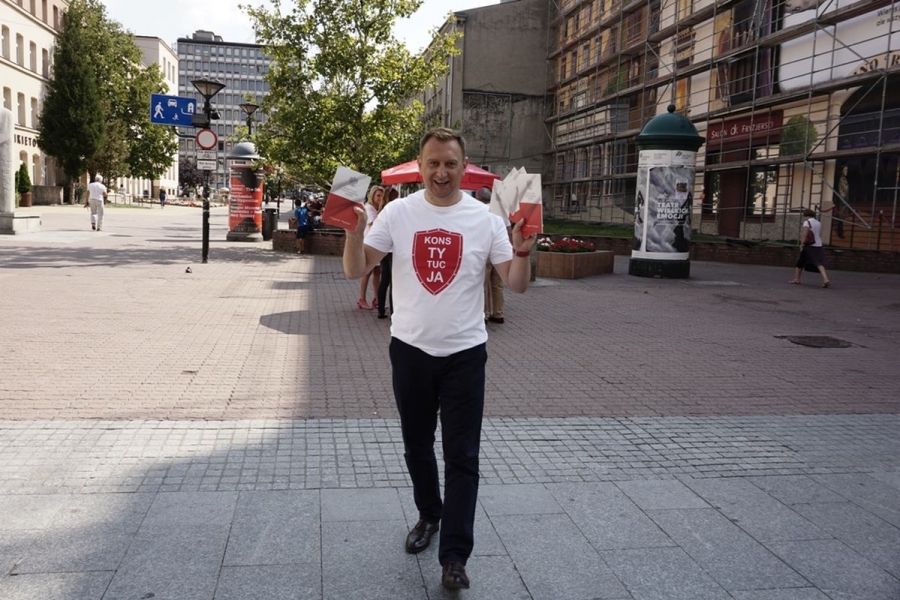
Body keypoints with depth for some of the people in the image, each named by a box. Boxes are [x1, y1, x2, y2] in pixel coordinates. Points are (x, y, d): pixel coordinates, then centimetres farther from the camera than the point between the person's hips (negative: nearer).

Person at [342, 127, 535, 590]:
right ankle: (429, 515, 42)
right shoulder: (398, 213, -3)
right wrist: (355, 228, -21)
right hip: (409, 350, 2)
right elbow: (355, 271, -4)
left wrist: (522, 253, -24)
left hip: (464, 354, -1)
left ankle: (454, 556, 11)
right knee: (417, 447, 18)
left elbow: (516, 285, -4)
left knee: (462, 457, 1)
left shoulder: (484, 218, -5)